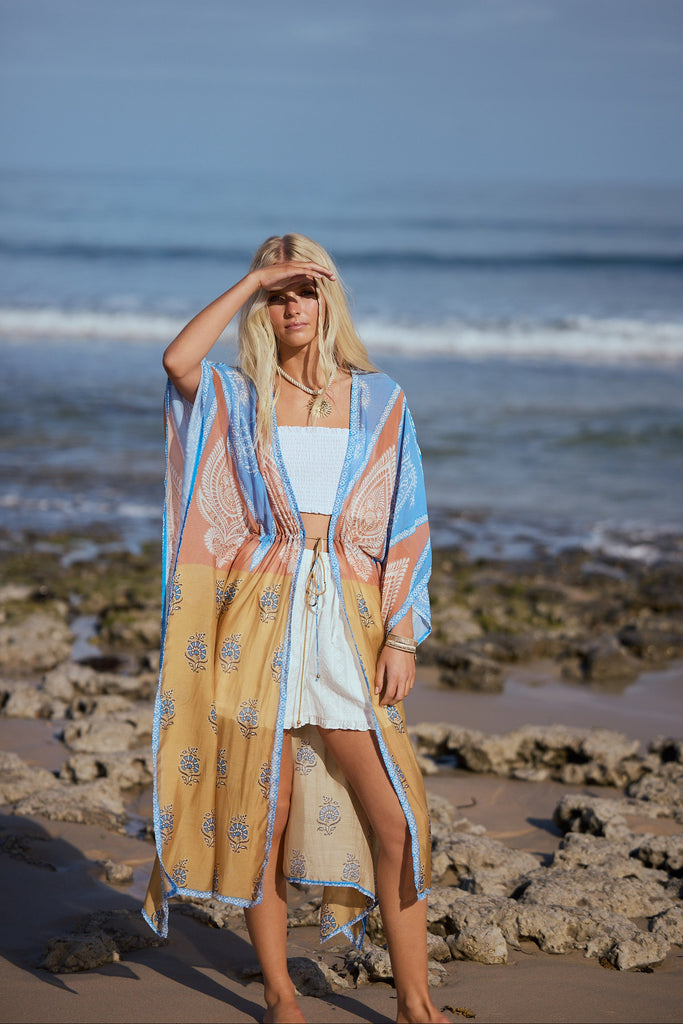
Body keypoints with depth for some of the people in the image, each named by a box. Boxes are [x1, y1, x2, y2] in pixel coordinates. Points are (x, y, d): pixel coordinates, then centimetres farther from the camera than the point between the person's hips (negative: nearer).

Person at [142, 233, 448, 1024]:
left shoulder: (378, 400, 9)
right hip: (260, 616, -1)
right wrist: (252, 281, -11)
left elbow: (404, 528, 7)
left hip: (347, 618, 1)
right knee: (262, 812, 4)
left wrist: (403, 637, -1)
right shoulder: (237, 397, 5)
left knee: (396, 821, -4)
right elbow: (176, 359, -19)